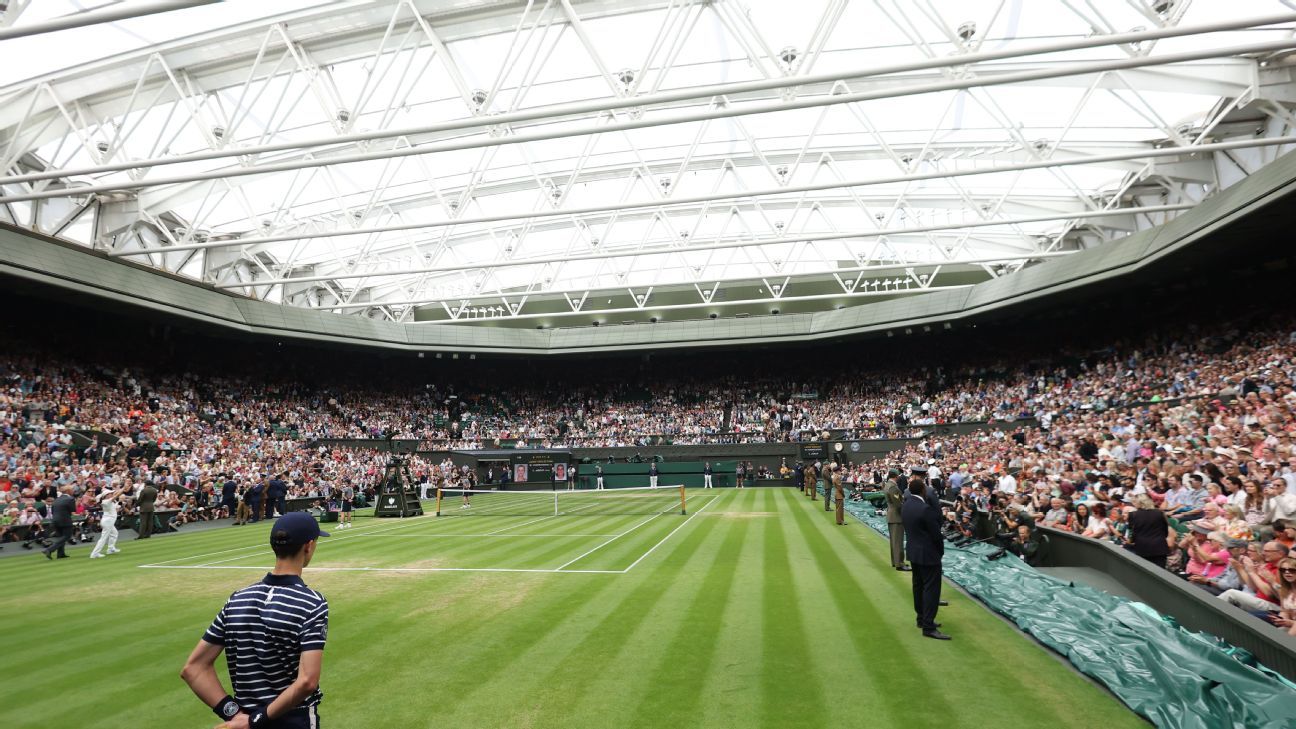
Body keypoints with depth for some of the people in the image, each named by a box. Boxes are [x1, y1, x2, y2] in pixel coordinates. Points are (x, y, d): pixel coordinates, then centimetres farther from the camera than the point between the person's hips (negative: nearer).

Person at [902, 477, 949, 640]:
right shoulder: (926, 509, -24)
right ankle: (928, 627, -3)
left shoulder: (905, 506, 3)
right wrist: (941, 551, -1)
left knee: (918, 585, 17)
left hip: (913, 551, 9)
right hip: (928, 553, -9)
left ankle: (922, 618, 27)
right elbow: (935, 533, -17)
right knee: (931, 588, -4)